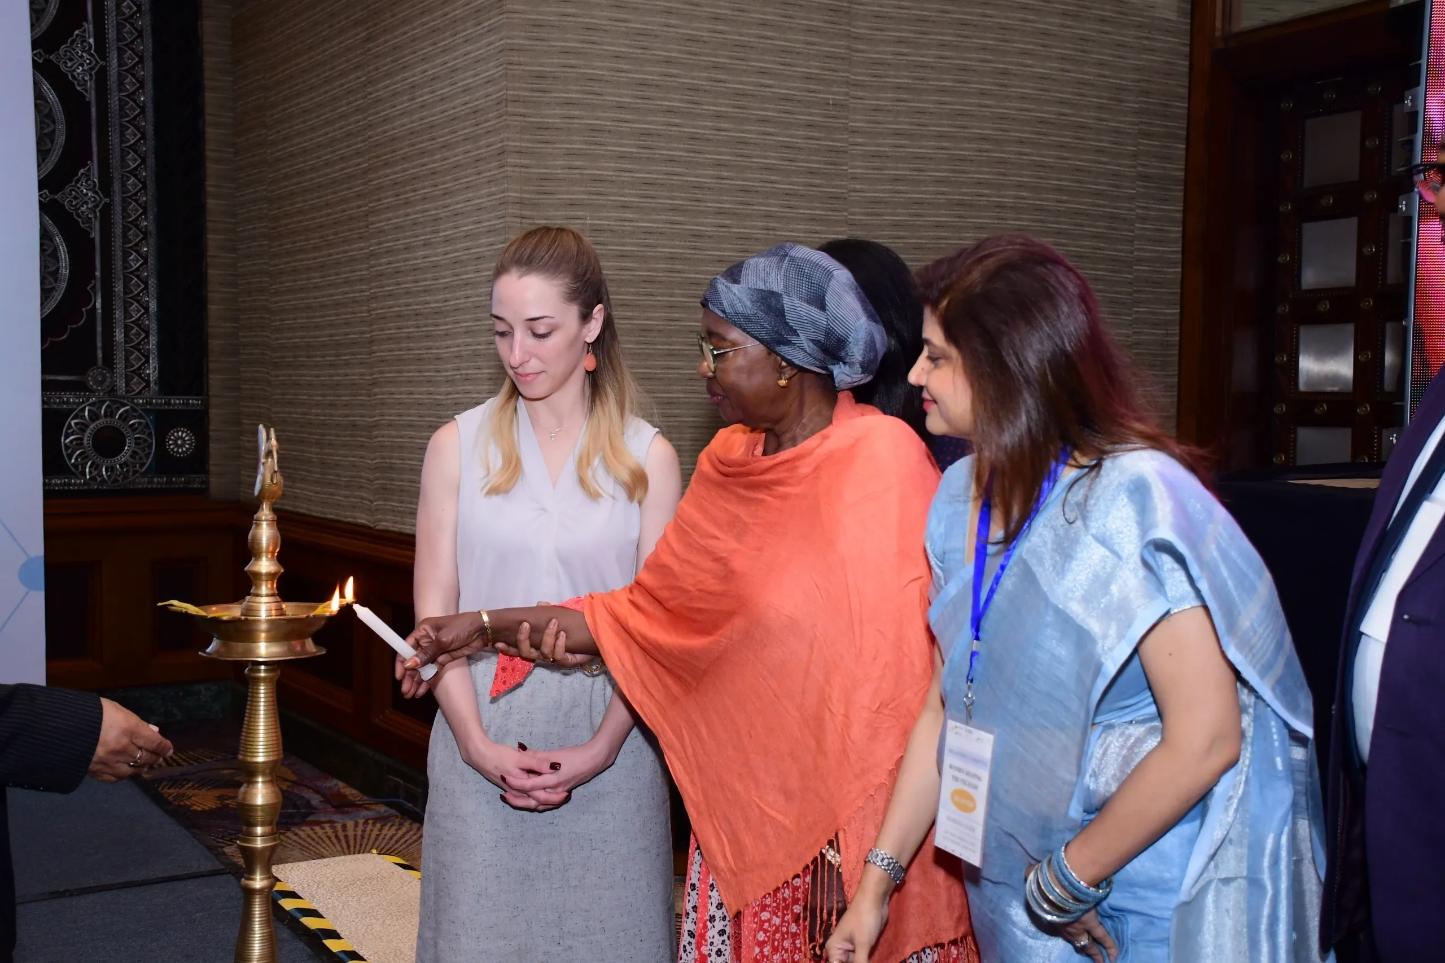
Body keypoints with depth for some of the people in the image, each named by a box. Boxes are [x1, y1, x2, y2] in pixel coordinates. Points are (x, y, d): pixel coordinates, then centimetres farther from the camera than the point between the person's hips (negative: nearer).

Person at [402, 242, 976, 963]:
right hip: (745, 798, 6)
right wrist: (489, 626, 3)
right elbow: (648, 610, 7)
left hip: (857, 815, -5)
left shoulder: (881, 458, -15)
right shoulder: (728, 462, 5)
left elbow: (897, 663, -16)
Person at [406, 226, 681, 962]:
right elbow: (434, 613, 1)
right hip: (481, 743, 1)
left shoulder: (647, 458, 0)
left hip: (605, 745, 0)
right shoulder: (458, 446, 2)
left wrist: (601, 748, -12)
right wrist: (478, 744, -10)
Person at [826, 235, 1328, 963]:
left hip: (1148, 900, -6)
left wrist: (1072, 878, -14)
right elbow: (947, 702, 4)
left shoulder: (1135, 501, -22)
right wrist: (879, 880, 3)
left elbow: (1204, 739, -23)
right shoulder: (964, 497, -2)